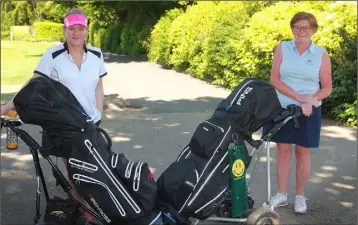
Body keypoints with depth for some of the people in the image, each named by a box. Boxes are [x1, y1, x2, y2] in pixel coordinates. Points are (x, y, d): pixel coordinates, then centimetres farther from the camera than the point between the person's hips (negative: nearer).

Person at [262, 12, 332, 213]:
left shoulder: (321, 54, -2)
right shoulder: (282, 48, -1)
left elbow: (327, 88, 1)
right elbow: (274, 80, -7)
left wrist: (310, 100, -19)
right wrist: (299, 97, -18)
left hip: (308, 112, -1)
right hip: (281, 108, 1)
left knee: (303, 153, 7)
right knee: (283, 151, 7)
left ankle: (300, 196, 19)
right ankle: (281, 195, 17)